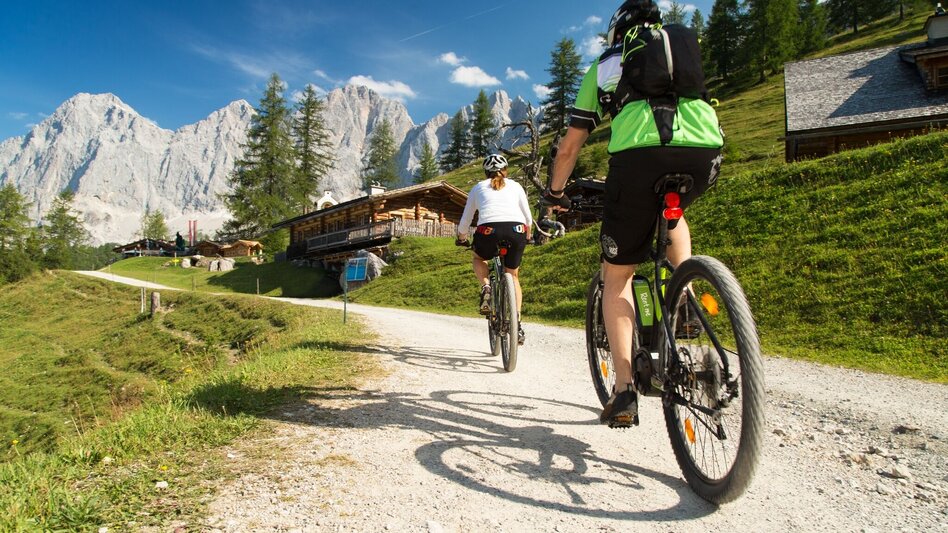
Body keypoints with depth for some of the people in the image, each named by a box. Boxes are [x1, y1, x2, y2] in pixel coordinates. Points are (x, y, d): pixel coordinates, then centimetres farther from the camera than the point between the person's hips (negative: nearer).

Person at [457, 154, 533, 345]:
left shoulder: (478, 187, 25)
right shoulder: (515, 186, 27)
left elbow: (465, 220, 29)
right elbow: (528, 217, 27)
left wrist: (462, 238, 48)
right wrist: (527, 236, 47)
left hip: (489, 230, -1)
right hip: (517, 230, 1)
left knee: (478, 259, 32)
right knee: (512, 275, 22)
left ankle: (485, 287, 3)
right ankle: (517, 323, 10)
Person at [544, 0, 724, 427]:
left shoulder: (605, 63, 29)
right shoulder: (686, 42, 36)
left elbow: (570, 145, 27)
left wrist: (555, 192, 41)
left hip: (638, 154, -2)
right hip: (704, 152, 3)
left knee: (616, 277, 11)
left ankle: (624, 392, 6)